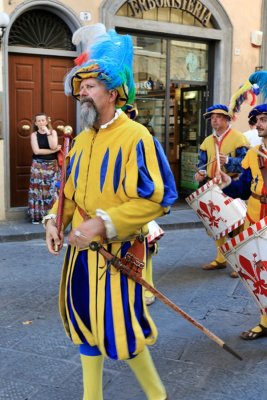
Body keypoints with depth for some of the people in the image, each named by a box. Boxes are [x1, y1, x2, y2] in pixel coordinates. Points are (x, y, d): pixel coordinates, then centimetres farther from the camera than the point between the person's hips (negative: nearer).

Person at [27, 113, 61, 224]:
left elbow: (53, 146, -13)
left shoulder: (53, 132, 3)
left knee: (52, 190, 2)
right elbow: (36, 151, -12)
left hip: (52, 165, 1)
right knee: (38, 190, 1)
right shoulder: (34, 134, 0)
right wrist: (54, 150, -11)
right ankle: (37, 216, 7)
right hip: (38, 166, -1)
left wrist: (48, 132, -14)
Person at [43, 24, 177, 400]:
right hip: (82, 249, 8)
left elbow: (155, 198, -22)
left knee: (120, 330, 1)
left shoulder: (136, 137, -15)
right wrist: (54, 220, 0)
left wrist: (103, 223, -27)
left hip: (119, 251, -7)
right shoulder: (81, 141, 9)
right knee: (86, 324, 16)